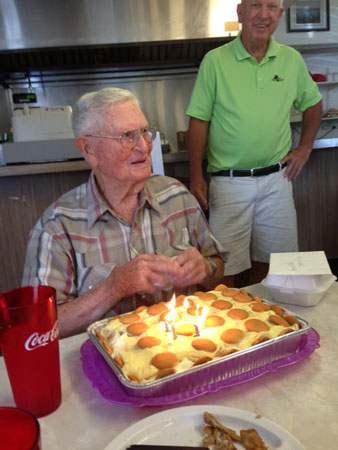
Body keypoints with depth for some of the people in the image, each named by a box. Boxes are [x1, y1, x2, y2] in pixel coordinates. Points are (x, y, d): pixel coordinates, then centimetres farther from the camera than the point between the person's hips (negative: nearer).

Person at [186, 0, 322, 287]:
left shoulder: (292, 60, 8)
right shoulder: (215, 61, -2)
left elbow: (312, 103, 23)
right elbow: (199, 122, -3)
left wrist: (305, 149, 12)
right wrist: (196, 177, -8)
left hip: (277, 179, 4)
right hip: (229, 182, -3)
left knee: (268, 262, 12)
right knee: (228, 269, 0)